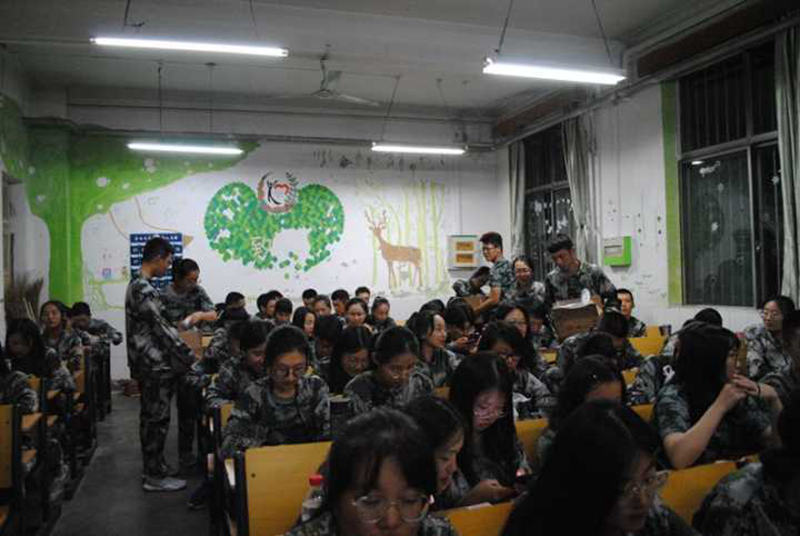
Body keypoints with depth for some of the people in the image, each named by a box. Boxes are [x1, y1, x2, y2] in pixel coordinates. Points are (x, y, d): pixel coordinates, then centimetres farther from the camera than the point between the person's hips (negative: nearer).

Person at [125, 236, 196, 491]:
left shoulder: (137, 285, 13)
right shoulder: (143, 289, -19)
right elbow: (160, 327, -21)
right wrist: (190, 357, -16)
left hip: (149, 364, 10)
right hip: (155, 365, -10)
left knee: (151, 417, 17)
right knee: (157, 418, -2)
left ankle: (152, 467, 27)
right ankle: (154, 476, 7)